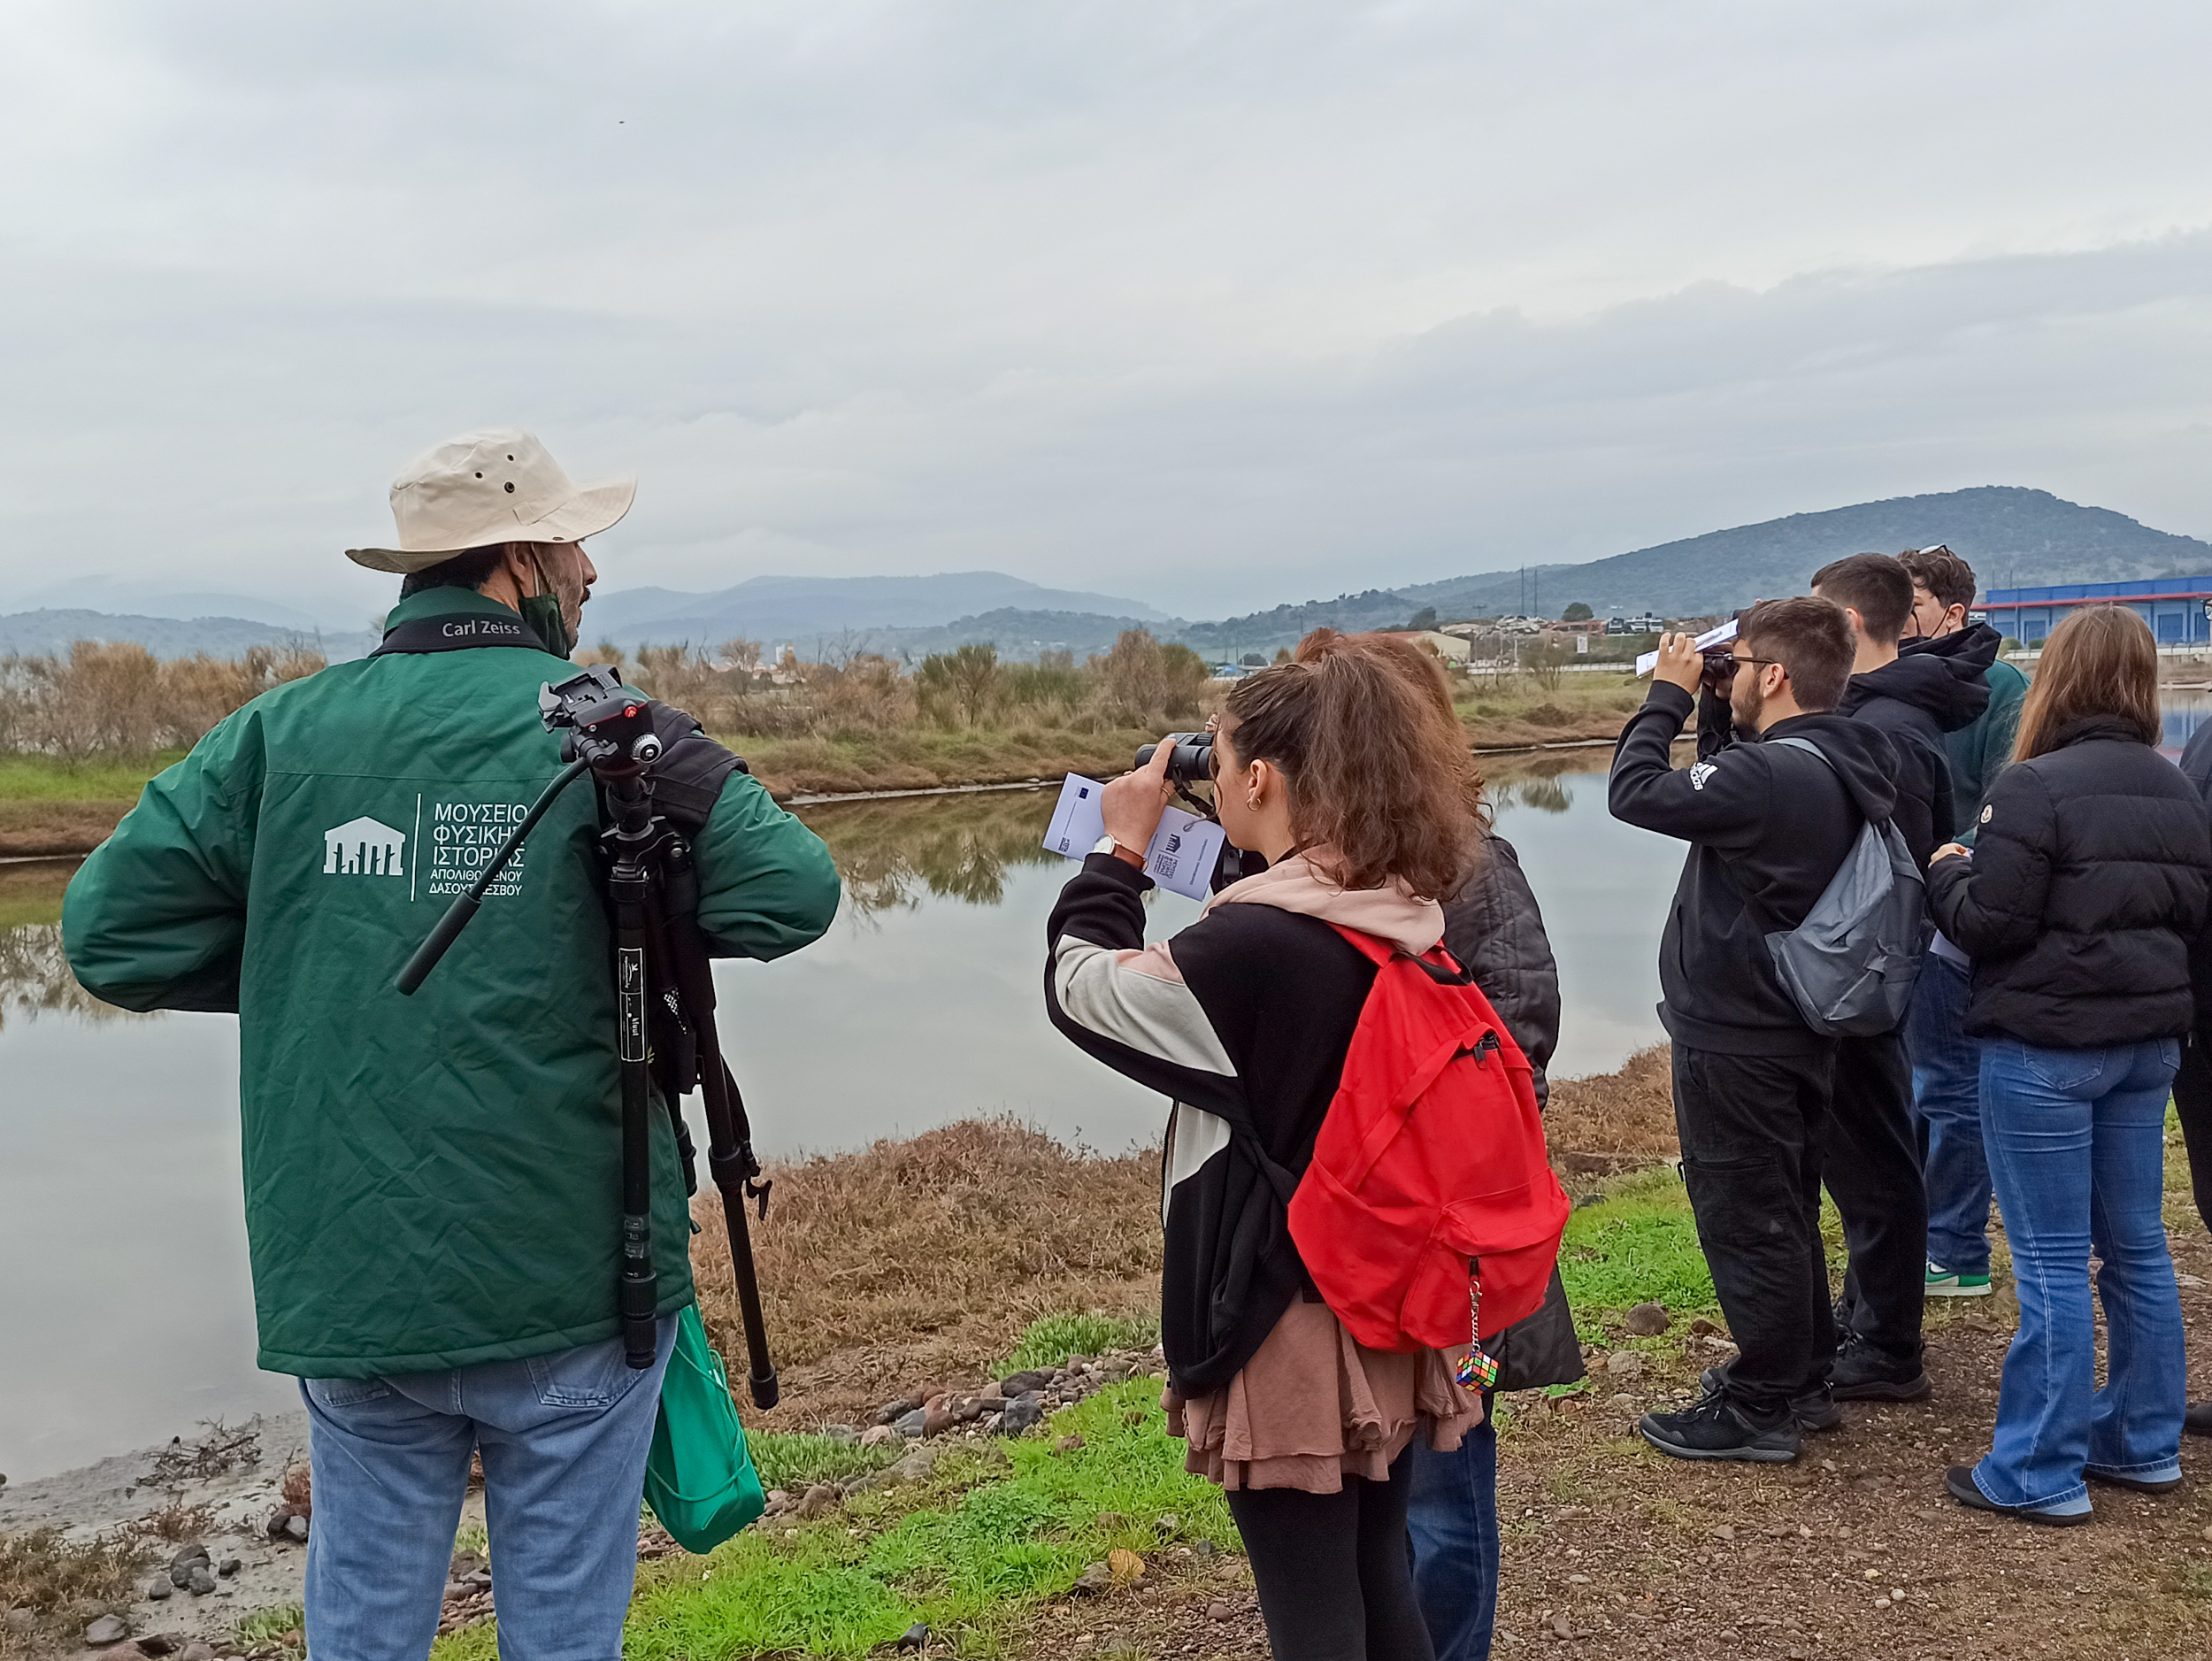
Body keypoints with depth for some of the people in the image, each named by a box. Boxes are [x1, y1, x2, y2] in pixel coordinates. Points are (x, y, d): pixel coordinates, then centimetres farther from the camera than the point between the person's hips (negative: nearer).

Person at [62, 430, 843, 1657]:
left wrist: (309, 964, 11)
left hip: (347, 1279, 4)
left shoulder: (283, 731, 1)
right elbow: (790, 893, -13)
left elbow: (111, 930, 1)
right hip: (568, 1281, -3)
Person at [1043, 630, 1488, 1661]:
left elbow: (1078, 987, -11)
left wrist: (1121, 852, 0)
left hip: (1289, 1326, -8)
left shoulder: (1253, 947, -24)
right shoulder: (1410, 920, 0)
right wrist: (1241, 870, 10)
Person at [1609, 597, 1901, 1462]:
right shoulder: (1840, 768, 5)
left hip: (1735, 1041, -10)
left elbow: (1636, 793, -23)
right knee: (1784, 1212, 21)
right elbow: (1722, 797, 16)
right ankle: (1801, 1376, 35)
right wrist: (1713, 714, 5)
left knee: (1744, 1219, 3)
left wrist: (1669, 694, -11)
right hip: (1798, 1029, 10)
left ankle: (1760, 1408, 15)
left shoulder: (1769, 775, -26)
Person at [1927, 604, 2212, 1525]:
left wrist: (1946, 872, 1)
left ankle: (2040, 1473, 6)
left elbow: (1988, 922, -18)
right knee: (2136, 1246, 16)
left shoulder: (2035, 786, -16)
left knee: (2053, 1261, -2)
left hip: (2046, 1046, -7)